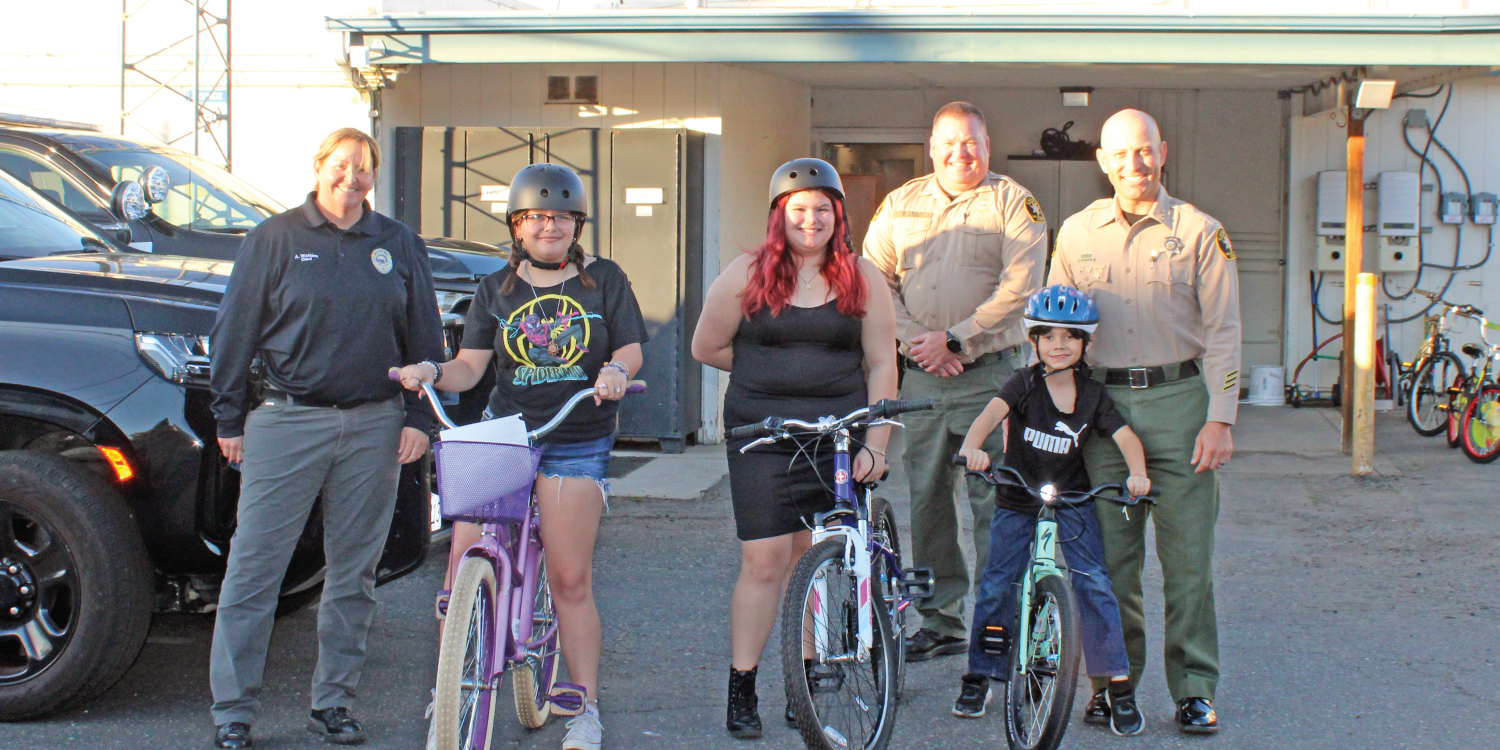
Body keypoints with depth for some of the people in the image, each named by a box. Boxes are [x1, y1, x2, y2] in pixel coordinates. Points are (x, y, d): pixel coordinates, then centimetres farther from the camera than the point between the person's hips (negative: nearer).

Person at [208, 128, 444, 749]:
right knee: (253, 569, -4)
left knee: (355, 570, 8)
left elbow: (424, 337, 14)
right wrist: (230, 419, 1)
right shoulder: (276, 238, 3)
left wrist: (418, 417, 6)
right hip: (288, 421, -3)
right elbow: (234, 330, 3)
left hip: (374, 427, 3)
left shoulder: (398, 244, 11)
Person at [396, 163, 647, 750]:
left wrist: (616, 370, -18)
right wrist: (433, 372, -17)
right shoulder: (497, 289, 11)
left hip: (576, 445, -2)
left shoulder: (603, 279, 8)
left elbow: (630, 348, 6)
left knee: (570, 580, -3)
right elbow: (471, 365, 5)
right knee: (464, 565, -9)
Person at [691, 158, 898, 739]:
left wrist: (874, 445, -2)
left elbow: (881, 365, 5)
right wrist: (775, 373, 9)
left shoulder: (862, 279, 7)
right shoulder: (748, 275, 4)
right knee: (765, 559, -6)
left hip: (838, 440, 1)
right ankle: (742, 689, 2)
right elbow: (706, 348, 9)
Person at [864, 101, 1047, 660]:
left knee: (993, 501, -5)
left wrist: (954, 339, -15)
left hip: (990, 371, -4)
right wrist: (914, 340, -7)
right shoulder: (900, 205, 13)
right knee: (927, 497, 7)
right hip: (920, 376, 4)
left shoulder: (1012, 203, 1)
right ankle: (941, 621, 17)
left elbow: (1018, 288, -9)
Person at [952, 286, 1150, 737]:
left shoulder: (1092, 395, -5)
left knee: (1092, 581, -11)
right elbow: (993, 411, -28)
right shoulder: (1025, 384, -10)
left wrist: (1137, 474, -32)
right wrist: (972, 446, -48)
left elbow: (1126, 437, -11)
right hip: (1017, 500, 0)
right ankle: (979, 676, 15)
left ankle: (1118, 683, -4)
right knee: (997, 583, -3)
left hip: (1072, 500, 0)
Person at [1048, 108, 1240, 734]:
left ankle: (1194, 688, 7)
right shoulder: (1076, 232, 10)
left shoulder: (1199, 232, 2)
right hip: (1102, 404, 2)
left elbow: (1223, 332, 0)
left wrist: (1220, 419, -7)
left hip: (1178, 400, -2)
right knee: (1110, 554, 4)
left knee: (1187, 556, -2)